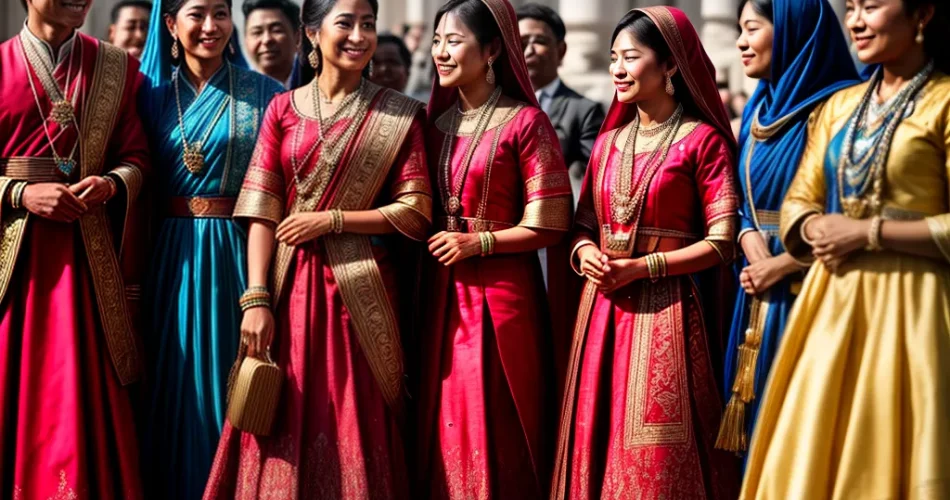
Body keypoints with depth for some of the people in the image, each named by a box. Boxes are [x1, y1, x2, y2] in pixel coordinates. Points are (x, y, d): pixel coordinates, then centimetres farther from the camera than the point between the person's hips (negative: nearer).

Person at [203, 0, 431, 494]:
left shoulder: (398, 116, 4)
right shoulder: (283, 109, 7)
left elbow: (416, 213, -2)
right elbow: (263, 211, 1)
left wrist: (331, 219, -10)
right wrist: (256, 299, -9)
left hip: (360, 290, -1)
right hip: (292, 287, 1)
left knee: (355, 432, 2)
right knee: (286, 428, 4)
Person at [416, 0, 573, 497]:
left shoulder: (526, 122, -7)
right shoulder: (437, 121, 11)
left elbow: (550, 224, -9)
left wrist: (476, 242, -13)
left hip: (501, 294, -6)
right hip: (442, 292, 6)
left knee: (494, 430, -1)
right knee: (444, 422, 9)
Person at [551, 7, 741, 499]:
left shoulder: (702, 140, -5)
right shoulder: (608, 142, 13)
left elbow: (721, 242, -9)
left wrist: (641, 267, -16)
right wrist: (585, 253, -4)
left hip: (665, 308, -6)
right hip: (603, 307, 6)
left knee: (656, 457, -5)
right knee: (598, 436, 6)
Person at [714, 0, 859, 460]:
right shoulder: (759, 110, 13)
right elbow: (749, 207, 13)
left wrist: (781, 265, -14)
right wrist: (759, 261, -7)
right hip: (760, 295, 7)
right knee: (761, 416, 9)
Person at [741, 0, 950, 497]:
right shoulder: (839, 106, 14)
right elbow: (797, 204, 15)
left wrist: (869, 232, -15)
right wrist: (818, 229, -7)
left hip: (908, 304, -6)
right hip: (832, 301, 6)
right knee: (812, 454, 6)